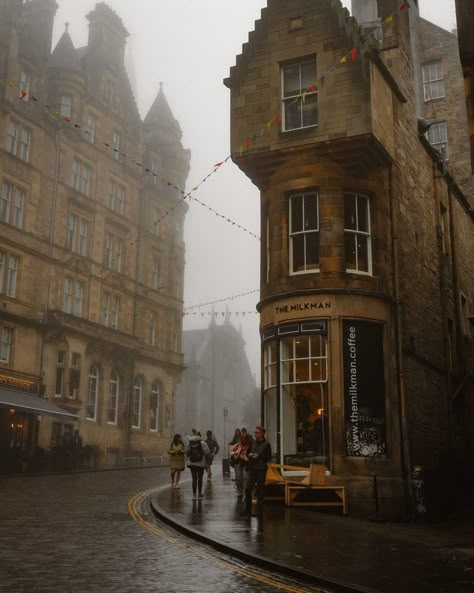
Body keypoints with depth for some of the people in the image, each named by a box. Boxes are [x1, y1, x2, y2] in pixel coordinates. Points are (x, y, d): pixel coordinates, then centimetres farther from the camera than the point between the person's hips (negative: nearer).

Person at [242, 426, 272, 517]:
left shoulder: (266, 444, -3)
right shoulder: (252, 442, 9)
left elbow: (269, 457, -2)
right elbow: (247, 452, 18)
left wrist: (259, 456, -13)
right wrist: (249, 455, -5)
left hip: (261, 469, -3)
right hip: (252, 468, 3)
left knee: (260, 490, 3)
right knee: (248, 488, -3)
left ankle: (259, 510, 13)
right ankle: (246, 509, 5)